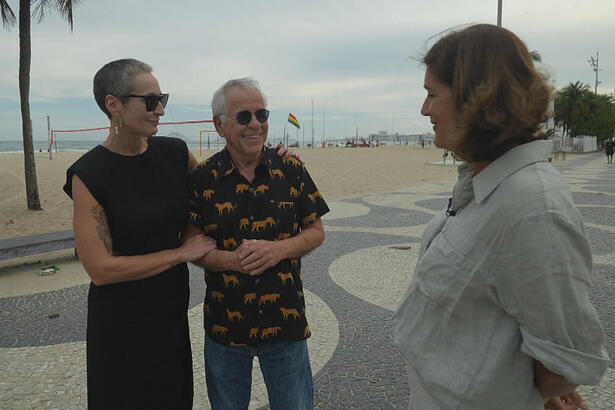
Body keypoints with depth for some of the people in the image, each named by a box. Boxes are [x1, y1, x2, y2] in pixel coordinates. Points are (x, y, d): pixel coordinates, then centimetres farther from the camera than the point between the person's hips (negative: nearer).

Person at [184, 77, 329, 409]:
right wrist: (230, 260, -23)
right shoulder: (201, 179, -6)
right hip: (224, 326, 0)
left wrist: (279, 249, -18)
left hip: (286, 322, 0)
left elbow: (316, 231, 1)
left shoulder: (291, 170, -4)